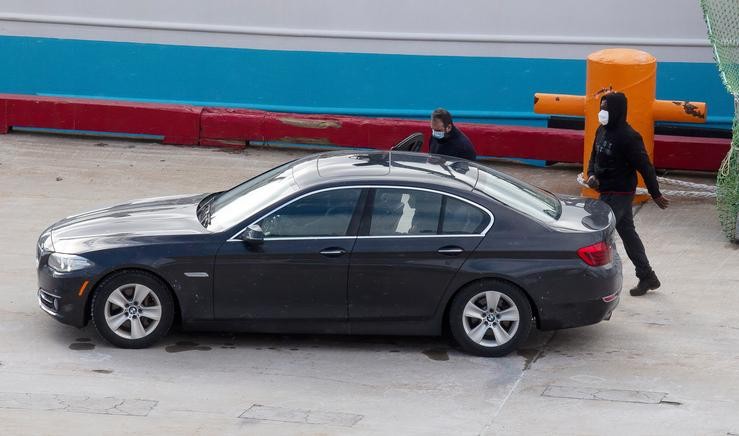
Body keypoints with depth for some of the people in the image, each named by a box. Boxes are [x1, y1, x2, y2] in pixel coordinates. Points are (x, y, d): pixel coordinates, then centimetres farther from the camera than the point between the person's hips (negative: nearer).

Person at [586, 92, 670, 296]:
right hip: (606, 192, 9)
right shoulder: (602, 130, 7)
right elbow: (595, 155, 19)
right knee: (628, 234, 16)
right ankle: (647, 277, 26)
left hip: (619, 194, -9)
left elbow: (644, 166, -15)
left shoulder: (628, 137, -18)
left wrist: (656, 194, -11)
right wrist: (592, 175, -1)